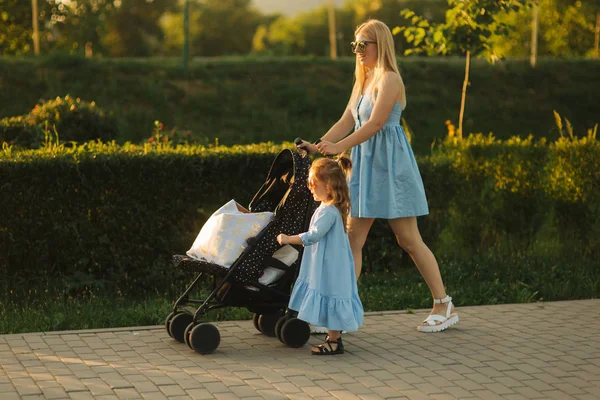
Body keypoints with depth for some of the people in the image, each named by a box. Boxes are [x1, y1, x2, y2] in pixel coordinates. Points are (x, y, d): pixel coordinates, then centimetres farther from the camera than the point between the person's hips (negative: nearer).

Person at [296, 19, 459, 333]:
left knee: (408, 239, -2)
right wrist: (317, 146, 2)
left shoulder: (389, 79, -11)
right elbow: (346, 122, 14)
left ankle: (444, 306, 9)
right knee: (353, 238, 3)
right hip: (366, 165, 8)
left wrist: (340, 146, -25)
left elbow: (376, 122, -20)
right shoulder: (363, 81, 16)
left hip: (388, 164, -8)